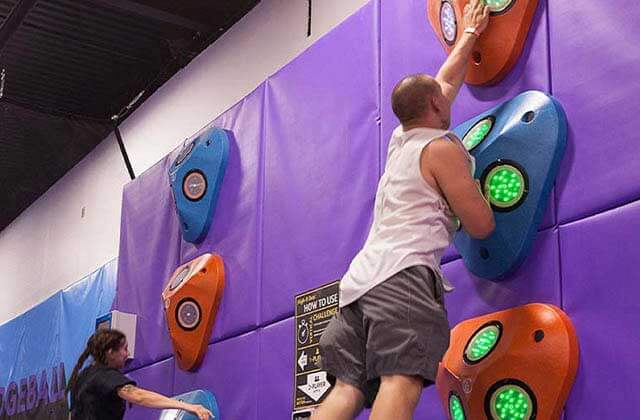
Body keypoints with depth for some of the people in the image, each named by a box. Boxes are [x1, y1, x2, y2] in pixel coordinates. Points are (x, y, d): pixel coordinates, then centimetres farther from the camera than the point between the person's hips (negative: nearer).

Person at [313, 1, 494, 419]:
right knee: (403, 382, -22)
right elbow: (481, 226, 2)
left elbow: (447, 80, 42)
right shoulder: (443, 149, 3)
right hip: (403, 275, -8)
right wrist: (472, 186, 21)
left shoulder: (401, 140, 25)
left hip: (361, 277, 8)